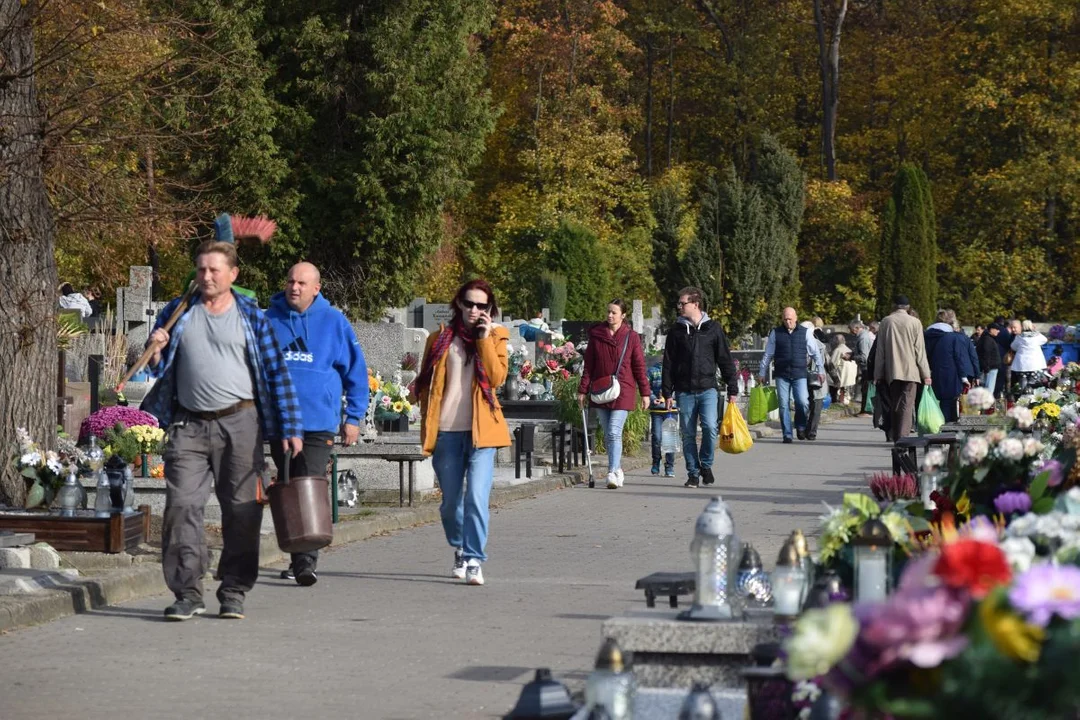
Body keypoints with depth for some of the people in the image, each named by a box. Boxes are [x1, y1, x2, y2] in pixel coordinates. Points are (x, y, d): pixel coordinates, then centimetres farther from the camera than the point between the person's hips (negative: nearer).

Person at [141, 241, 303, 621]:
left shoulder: (251, 317, 5)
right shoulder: (177, 312, 10)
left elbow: (276, 372, 5)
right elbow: (160, 368, 17)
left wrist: (289, 427, -1)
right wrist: (156, 352, -7)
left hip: (239, 423, -1)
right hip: (188, 425, 1)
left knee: (241, 511, 1)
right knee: (181, 507, -7)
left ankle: (234, 593, 10)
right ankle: (187, 593, -4)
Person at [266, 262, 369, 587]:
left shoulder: (334, 322, 2)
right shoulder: (270, 320, 6)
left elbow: (356, 371, 7)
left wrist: (353, 417, 4)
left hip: (318, 422, -3)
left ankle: (306, 562, -18)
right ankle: (298, 558, 22)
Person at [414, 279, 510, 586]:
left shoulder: (495, 337, 7)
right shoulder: (440, 339, 10)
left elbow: (497, 377, -9)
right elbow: (425, 384, 15)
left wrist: (484, 339, -11)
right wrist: (427, 422, 5)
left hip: (481, 431, -2)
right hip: (446, 431, 2)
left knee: (476, 497, -15)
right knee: (451, 500, 10)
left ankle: (474, 561, -13)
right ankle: (460, 550, 34)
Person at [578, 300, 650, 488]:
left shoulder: (631, 337, 1)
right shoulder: (596, 335, 7)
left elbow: (639, 367, 3)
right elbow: (588, 365, 10)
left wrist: (645, 393, 2)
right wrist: (583, 390, 6)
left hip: (623, 391, -4)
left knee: (614, 433, -14)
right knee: (608, 435, 10)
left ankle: (613, 473, -16)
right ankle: (617, 469, 23)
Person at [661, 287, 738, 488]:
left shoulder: (713, 328, 4)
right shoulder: (677, 331, 7)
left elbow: (725, 360, 6)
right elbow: (668, 364, 8)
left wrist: (732, 389, 3)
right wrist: (667, 393, 2)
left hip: (707, 389, -2)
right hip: (685, 392, 2)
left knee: (710, 426, -17)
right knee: (688, 434, 1)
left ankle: (706, 464, 4)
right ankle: (693, 473, 11)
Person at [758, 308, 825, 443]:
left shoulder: (805, 333, 6)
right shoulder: (776, 333, 7)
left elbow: (815, 353, 11)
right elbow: (767, 355, 12)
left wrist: (820, 371, 7)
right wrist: (762, 373, 12)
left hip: (800, 375, -1)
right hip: (781, 375, 1)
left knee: (803, 402, -12)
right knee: (784, 405, -1)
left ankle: (800, 427, 14)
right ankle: (787, 435, 6)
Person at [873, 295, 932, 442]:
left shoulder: (885, 322, 3)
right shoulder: (914, 322, -3)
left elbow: (880, 351, 6)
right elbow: (920, 351, -2)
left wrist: (878, 373, 10)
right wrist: (926, 374, 2)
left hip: (891, 371, 3)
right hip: (910, 371, -2)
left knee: (894, 404, 11)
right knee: (906, 404, -5)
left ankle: (894, 436, 10)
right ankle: (903, 437, -14)